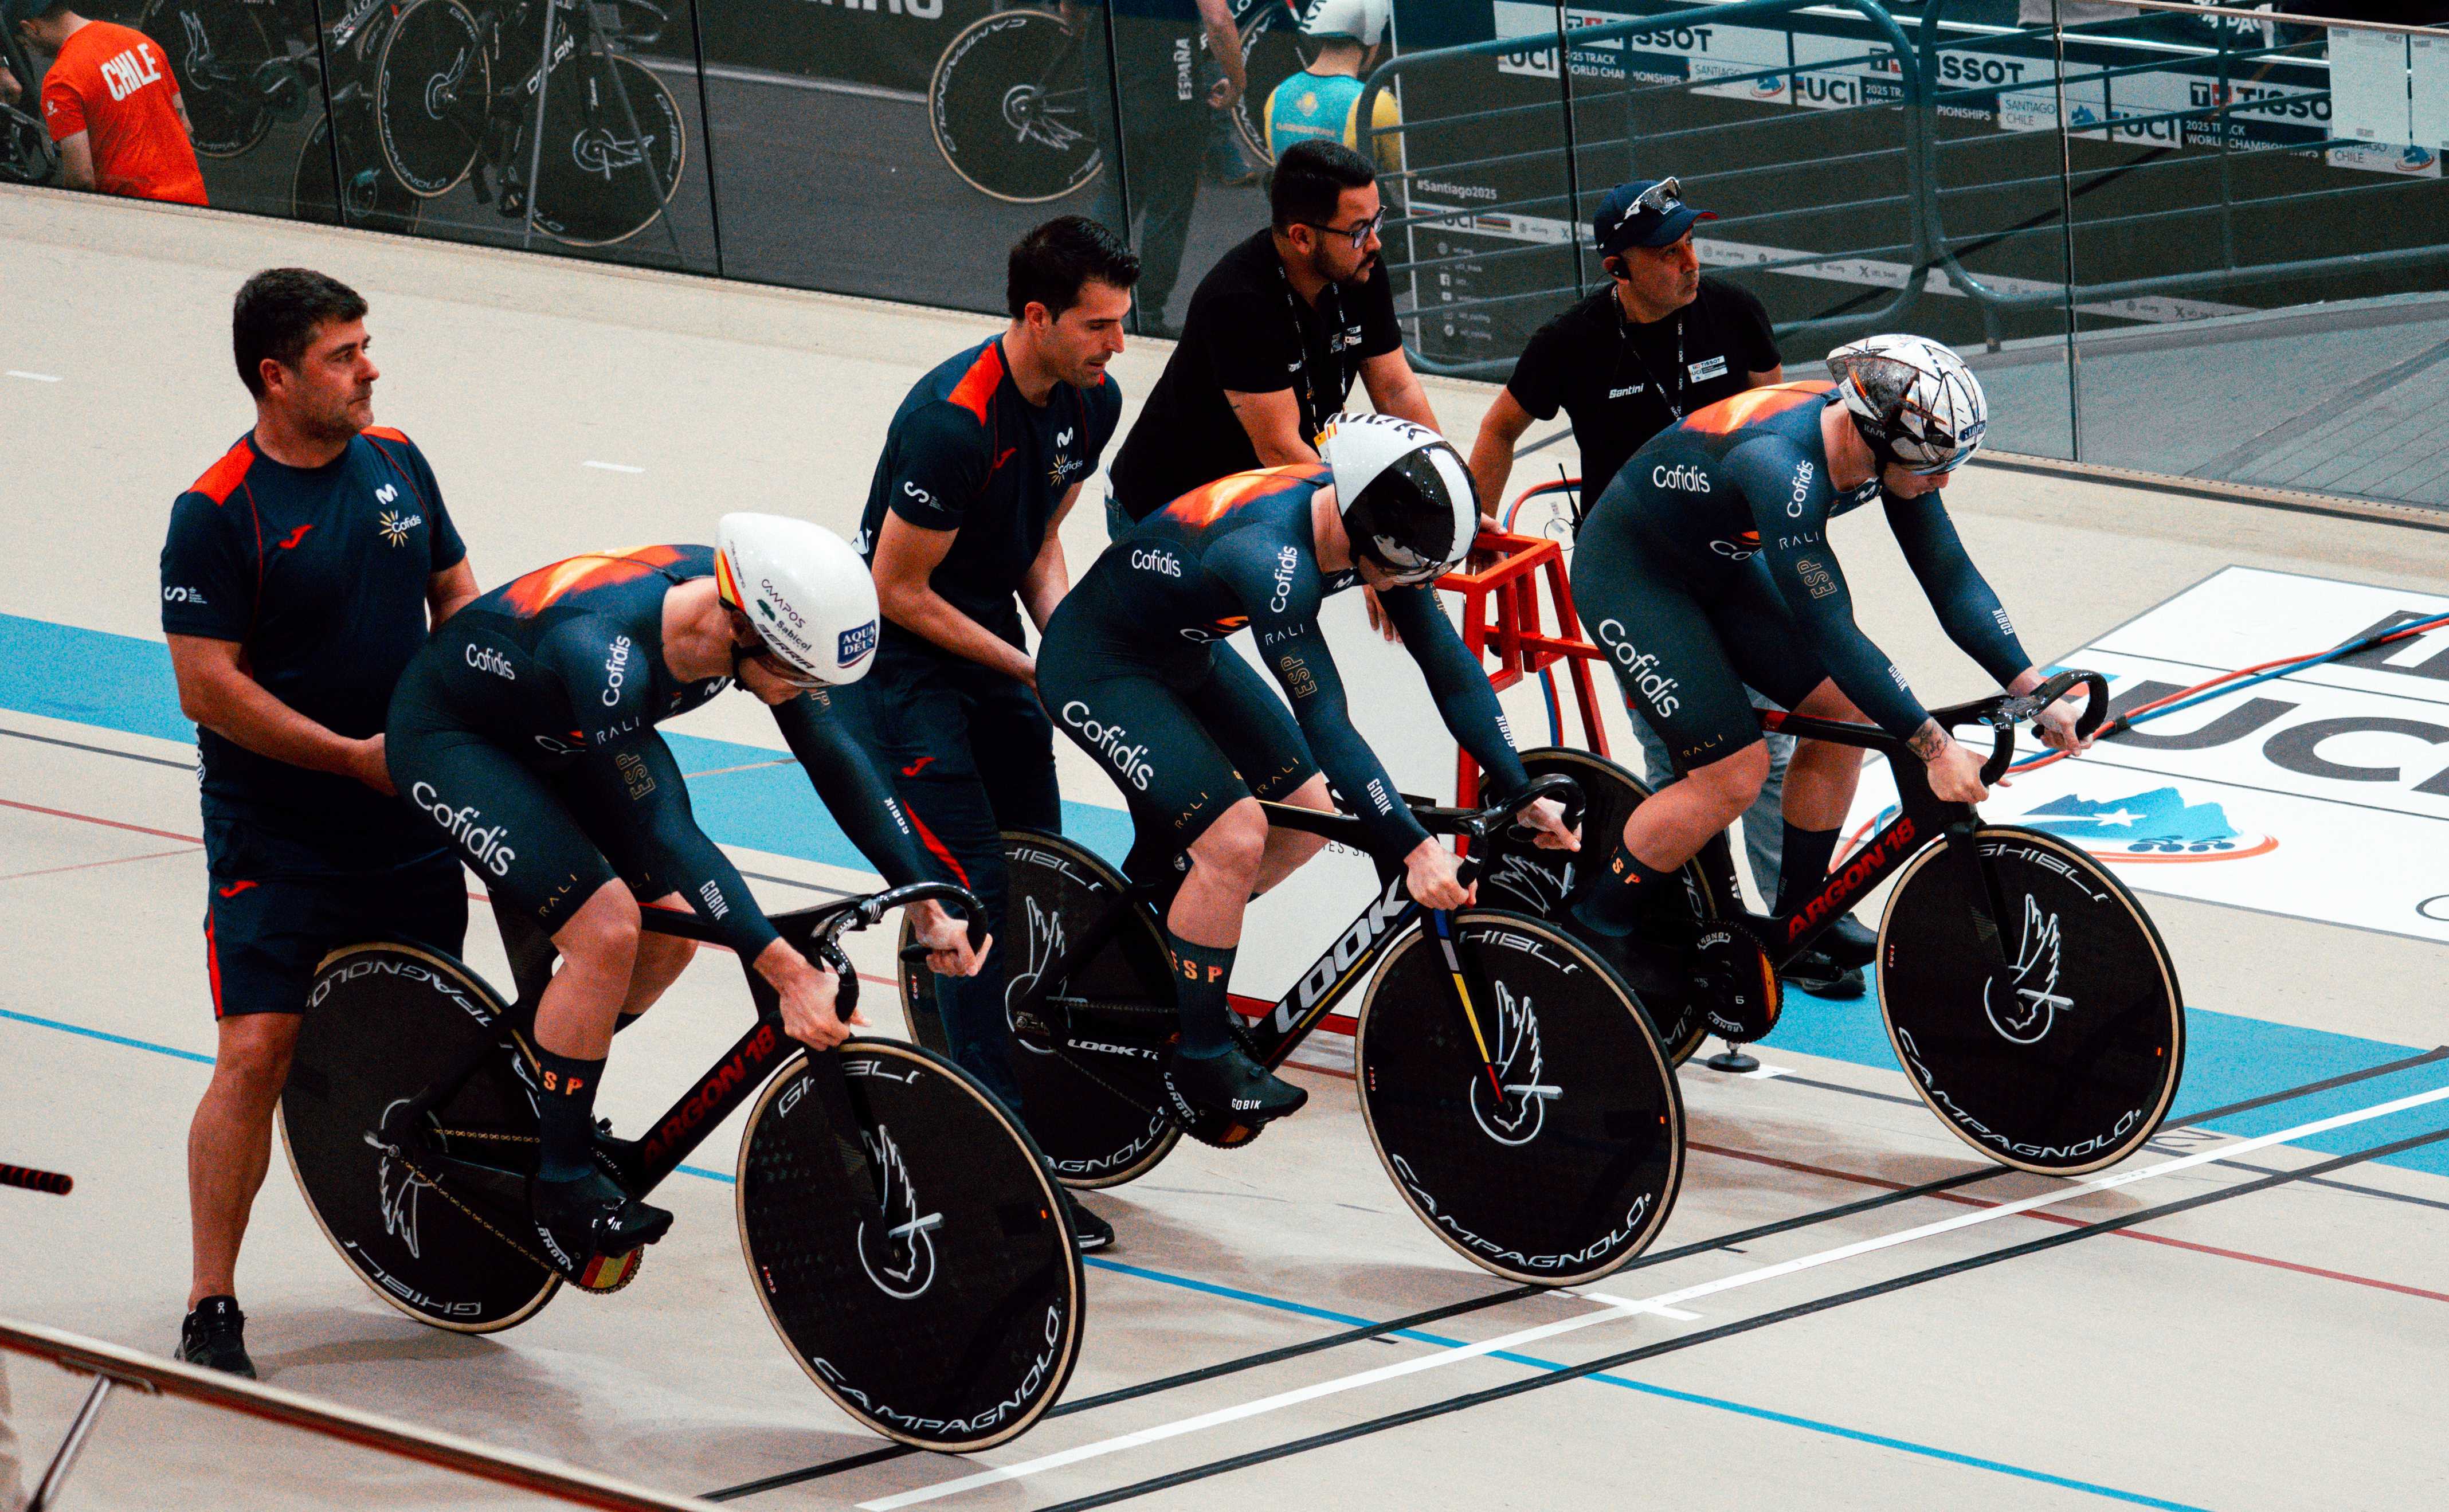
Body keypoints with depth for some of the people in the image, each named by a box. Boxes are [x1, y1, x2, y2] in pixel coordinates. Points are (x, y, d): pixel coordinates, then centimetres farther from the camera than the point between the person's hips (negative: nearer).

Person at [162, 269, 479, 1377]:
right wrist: (353, 755, -17)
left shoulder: (395, 461, 4)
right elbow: (208, 689, -17)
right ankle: (211, 1309, -7)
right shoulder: (216, 514, -15)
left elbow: (454, 592, 16)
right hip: (274, 834, -6)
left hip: (409, 818, 6)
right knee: (256, 1052, -13)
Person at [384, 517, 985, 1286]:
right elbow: (665, 833, -40)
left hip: (555, 733, 8)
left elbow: (835, 758, -10)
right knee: (606, 930, -21)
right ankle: (561, 1186, -6)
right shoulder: (605, 651, -42)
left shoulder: (762, 613, -21)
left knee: (672, 933, -1)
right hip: (449, 738, -7)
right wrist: (786, 970, -43)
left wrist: (926, 903, -13)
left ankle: (547, 1091, 24)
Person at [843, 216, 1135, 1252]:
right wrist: (1035, 669, -17)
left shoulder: (1092, 402, -3)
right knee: (975, 892, -15)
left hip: (992, 641, 8)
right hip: (900, 658, -8)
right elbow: (900, 592, -21)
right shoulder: (955, 421, -28)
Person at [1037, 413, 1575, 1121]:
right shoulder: (1273, 559, -38)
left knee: (1308, 815, 6)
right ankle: (1199, 1062, -4)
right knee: (1236, 836, -19)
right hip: (1097, 669, -9)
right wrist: (1412, 851, -37)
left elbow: (1448, 662, -7)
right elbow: (1326, 724, -36)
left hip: (1187, 656, 9)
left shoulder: (1372, 517, -14)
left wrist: (1522, 794, -11)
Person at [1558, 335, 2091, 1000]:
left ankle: (1798, 919, 17)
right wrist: (1935, 748, -37)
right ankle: (1596, 930, 4)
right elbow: (1832, 633, -38)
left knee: (1844, 711, 1)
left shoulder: (1887, 444, -15)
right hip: (1628, 569, -8)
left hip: (1718, 566, 8)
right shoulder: (1782, 467, -39)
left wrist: (2037, 693, -13)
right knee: (1735, 772, -14)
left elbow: (1952, 578, -7)